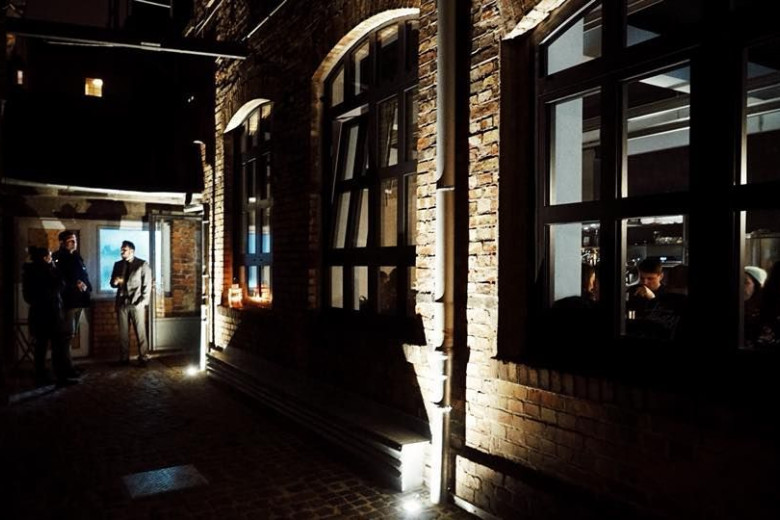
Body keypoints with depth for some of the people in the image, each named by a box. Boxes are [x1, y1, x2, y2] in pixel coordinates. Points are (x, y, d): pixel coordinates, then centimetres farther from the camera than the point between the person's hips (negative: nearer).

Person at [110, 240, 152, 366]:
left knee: (141, 332, -3)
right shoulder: (118, 265, 14)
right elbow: (113, 283, 18)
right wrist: (115, 282, -7)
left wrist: (142, 302, -10)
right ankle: (124, 359, 11)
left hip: (137, 304, -4)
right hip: (122, 303, 4)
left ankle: (143, 358, 2)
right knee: (123, 333, 5)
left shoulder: (143, 264, 1)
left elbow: (147, 285, -2)